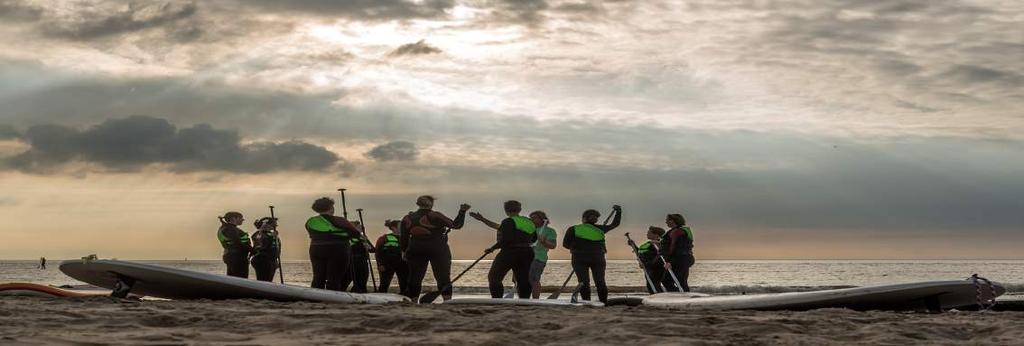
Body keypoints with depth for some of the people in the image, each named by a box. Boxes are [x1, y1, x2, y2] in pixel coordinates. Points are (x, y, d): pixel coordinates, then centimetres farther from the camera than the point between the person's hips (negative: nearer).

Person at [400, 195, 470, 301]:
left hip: (416, 251, 3)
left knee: (415, 277, 10)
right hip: (438, 250, -3)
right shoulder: (435, 216, -9)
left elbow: (403, 238, 9)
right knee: (443, 277, 1)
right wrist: (462, 212, -1)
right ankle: (447, 299, -7)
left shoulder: (408, 219, 5)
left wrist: (404, 251, 20)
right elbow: (456, 225, -8)